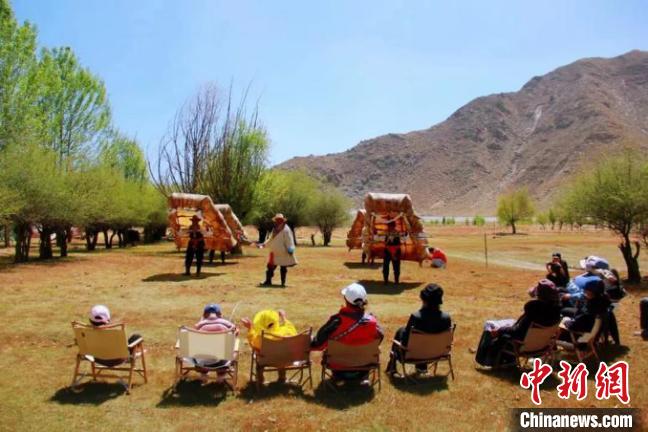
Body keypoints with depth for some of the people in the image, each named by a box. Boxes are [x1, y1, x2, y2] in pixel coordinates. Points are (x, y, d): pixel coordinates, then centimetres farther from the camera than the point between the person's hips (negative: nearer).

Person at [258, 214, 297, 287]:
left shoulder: (286, 230, -13)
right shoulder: (275, 229, 13)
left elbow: (289, 241, -16)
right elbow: (271, 240, 23)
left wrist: (290, 249, -24)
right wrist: (264, 244, 19)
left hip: (283, 253, -8)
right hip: (274, 253, 8)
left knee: (283, 268, 3)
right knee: (270, 267, 7)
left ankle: (283, 282, 11)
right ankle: (268, 281, 14)